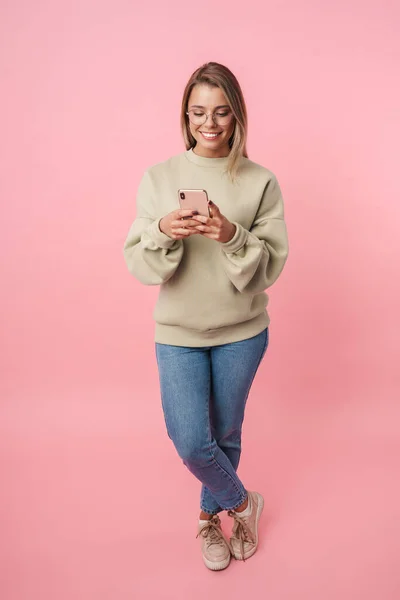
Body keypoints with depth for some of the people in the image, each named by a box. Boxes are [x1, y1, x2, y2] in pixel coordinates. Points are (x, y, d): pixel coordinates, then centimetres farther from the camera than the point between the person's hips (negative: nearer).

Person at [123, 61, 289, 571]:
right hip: (178, 333, 0)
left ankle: (210, 514, 44)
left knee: (226, 434, 16)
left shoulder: (261, 182, -5)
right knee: (191, 441, -3)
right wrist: (162, 232, -26)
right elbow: (138, 265, -5)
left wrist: (232, 237, -27)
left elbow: (270, 268, -8)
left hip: (242, 332, 0)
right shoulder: (158, 178, -3)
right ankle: (242, 502, 29)